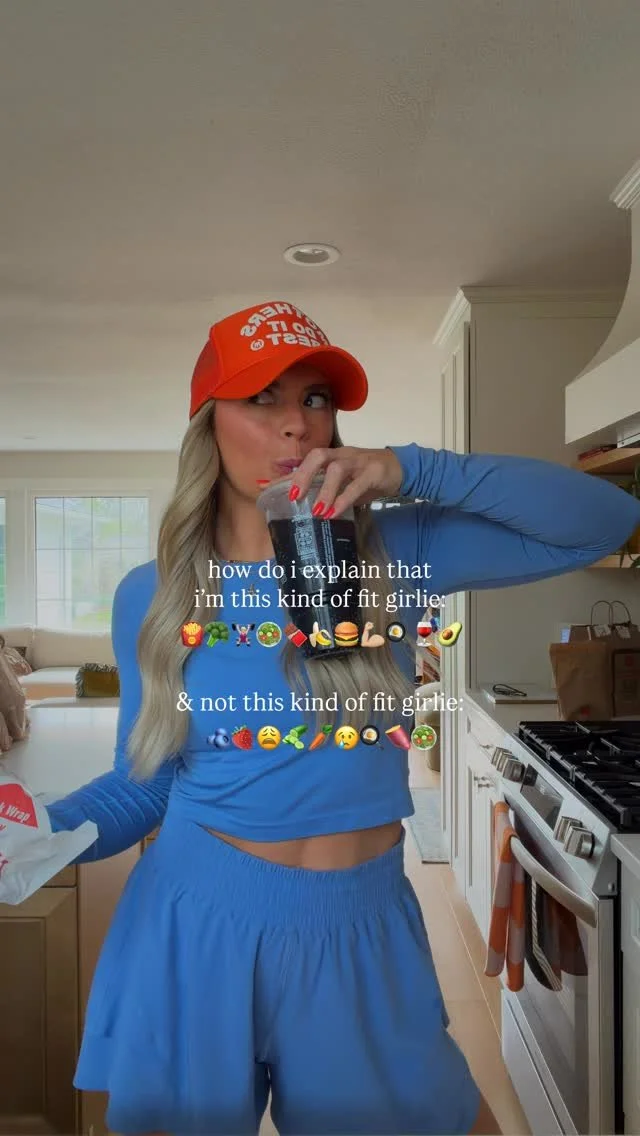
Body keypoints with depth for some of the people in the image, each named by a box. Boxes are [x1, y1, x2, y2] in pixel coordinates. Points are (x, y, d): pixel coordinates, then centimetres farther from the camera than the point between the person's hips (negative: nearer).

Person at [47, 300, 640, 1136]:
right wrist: (41, 833, -17)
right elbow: (143, 783, 3)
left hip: (363, 936, 1)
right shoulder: (151, 596, -5)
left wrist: (410, 470, -23)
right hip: (196, 931, 0)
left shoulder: (393, 555, -8)